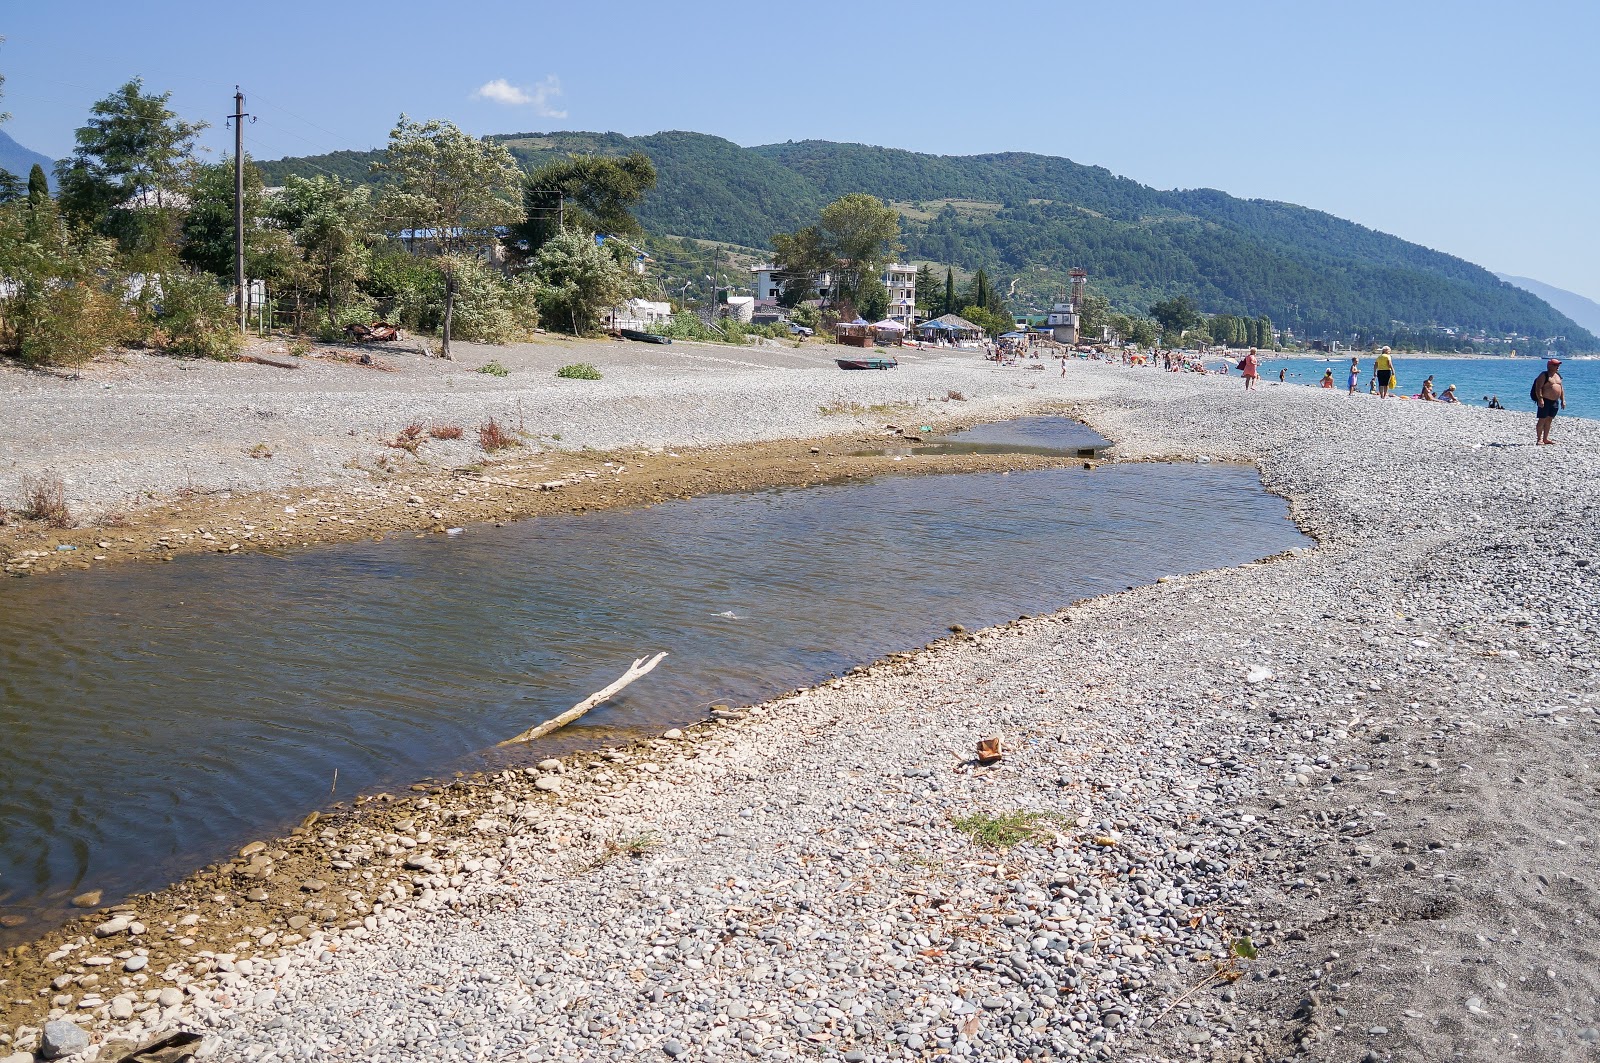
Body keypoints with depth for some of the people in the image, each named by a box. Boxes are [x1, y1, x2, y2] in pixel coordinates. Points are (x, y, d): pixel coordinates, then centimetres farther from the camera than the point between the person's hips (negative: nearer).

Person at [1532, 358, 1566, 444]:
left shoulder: (1558, 376, 16)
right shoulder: (1544, 375, -8)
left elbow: (1561, 388, 21)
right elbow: (1538, 388, -15)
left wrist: (1563, 400, 15)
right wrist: (1540, 399, -24)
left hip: (1555, 402, 8)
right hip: (1545, 401, -8)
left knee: (1549, 420, 10)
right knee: (1542, 420, -6)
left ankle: (1545, 439, 15)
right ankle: (1539, 439, -3)